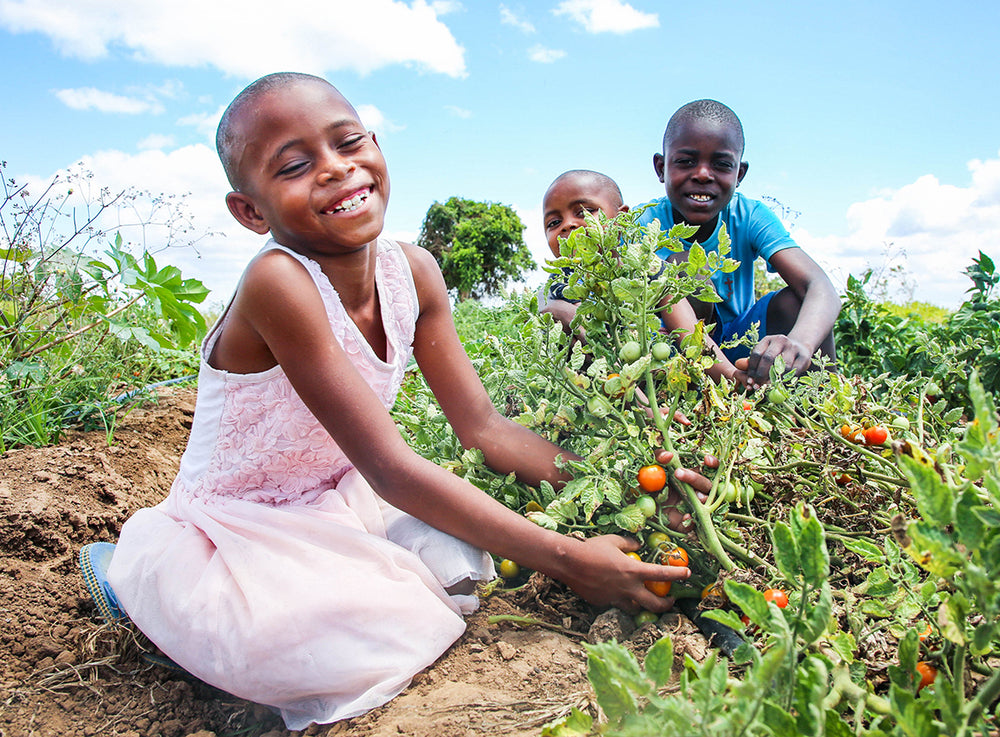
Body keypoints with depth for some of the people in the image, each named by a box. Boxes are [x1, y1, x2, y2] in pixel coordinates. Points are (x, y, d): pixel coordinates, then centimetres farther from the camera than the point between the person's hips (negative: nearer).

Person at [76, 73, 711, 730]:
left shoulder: (412, 270, -9)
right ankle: (138, 575, 0)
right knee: (336, 642, -30)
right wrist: (566, 558, -30)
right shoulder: (279, 282, -31)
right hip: (231, 529, -5)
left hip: (334, 504, 6)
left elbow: (484, 427, -5)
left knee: (458, 561, -15)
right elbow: (391, 468, -31)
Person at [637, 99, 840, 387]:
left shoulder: (750, 217, -14)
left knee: (795, 301, -24)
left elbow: (820, 287, -28)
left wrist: (800, 343, -54)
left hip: (739, 344, 2)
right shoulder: (644, 224, -19)